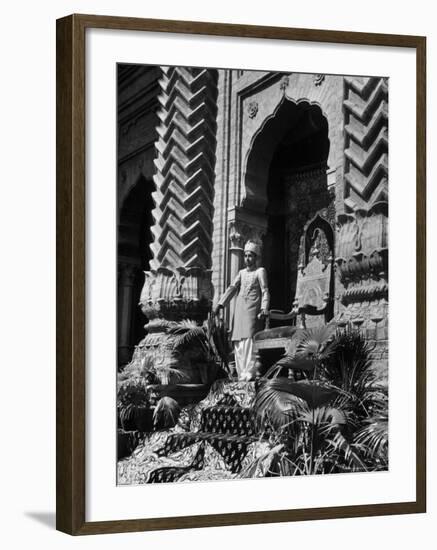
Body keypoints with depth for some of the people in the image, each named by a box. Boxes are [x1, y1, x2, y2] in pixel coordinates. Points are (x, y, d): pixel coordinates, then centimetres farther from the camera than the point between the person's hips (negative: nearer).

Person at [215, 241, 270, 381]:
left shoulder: (260, 271, 6)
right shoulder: (241, 273, 20)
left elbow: (265, 292, -2)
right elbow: (232, 289, 12)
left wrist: (264, 310, -16)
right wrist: (220, 304, 0)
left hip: (252, 309, -5)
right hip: (239, 310, 5)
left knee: (248, 339, -18)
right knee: (238, 342, 1)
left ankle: (249, 373, -23)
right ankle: (241, 374, 4)